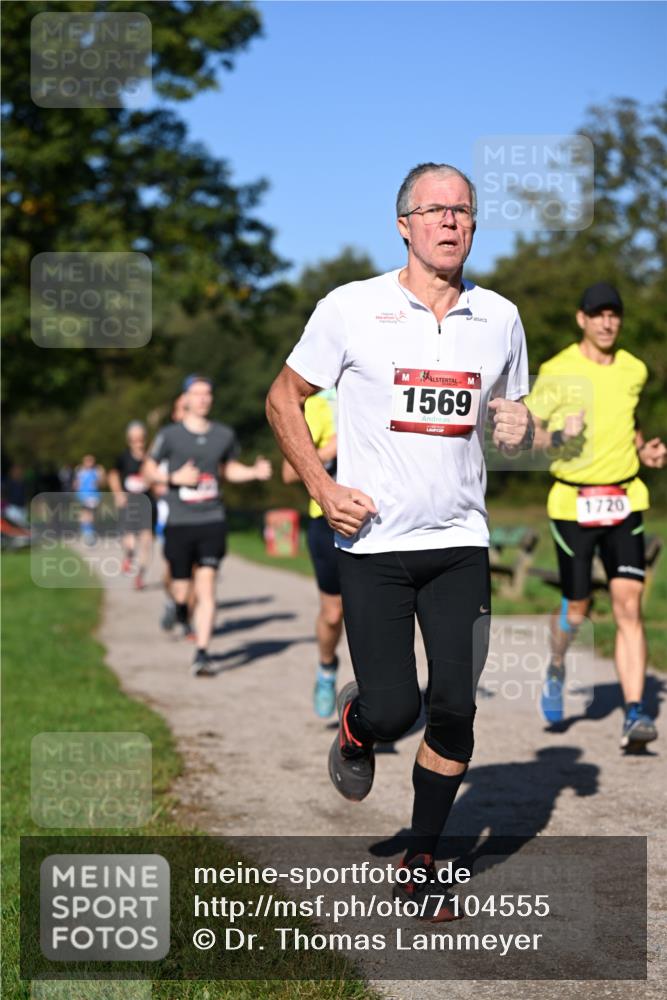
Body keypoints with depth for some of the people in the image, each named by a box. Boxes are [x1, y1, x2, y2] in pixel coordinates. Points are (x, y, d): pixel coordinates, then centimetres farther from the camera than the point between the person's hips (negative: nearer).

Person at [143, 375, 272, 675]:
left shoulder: (224, 434, 8)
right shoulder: (170, 435, -1)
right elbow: (149, 469, 6)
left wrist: (255, 471, 6)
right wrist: (175, 478, -11)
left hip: (212, 520, 1)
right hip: (179, 523, -1)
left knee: (206, 587, -11)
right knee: (181, 589, 4)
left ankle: (201, 654, -11)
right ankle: (179, 610, 42)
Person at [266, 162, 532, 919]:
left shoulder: (499, 318, 7)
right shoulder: (351, 309, -4)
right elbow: (283, 399, 5)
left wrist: (519, 429, -5)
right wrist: (322, 487, -7)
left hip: (459, 543, 3)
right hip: (372, 544, -3)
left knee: (454, 709, -1)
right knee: (391, 709, -8)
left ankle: (420, 866, 18)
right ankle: (354, 727, 31)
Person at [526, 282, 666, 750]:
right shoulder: (557, 372, -6)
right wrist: (555, 439, -20)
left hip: (625, 501, 3)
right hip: (574, 502, -2)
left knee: (629, 606, -10)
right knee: (577, 609, 6)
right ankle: (557, 668, 40)